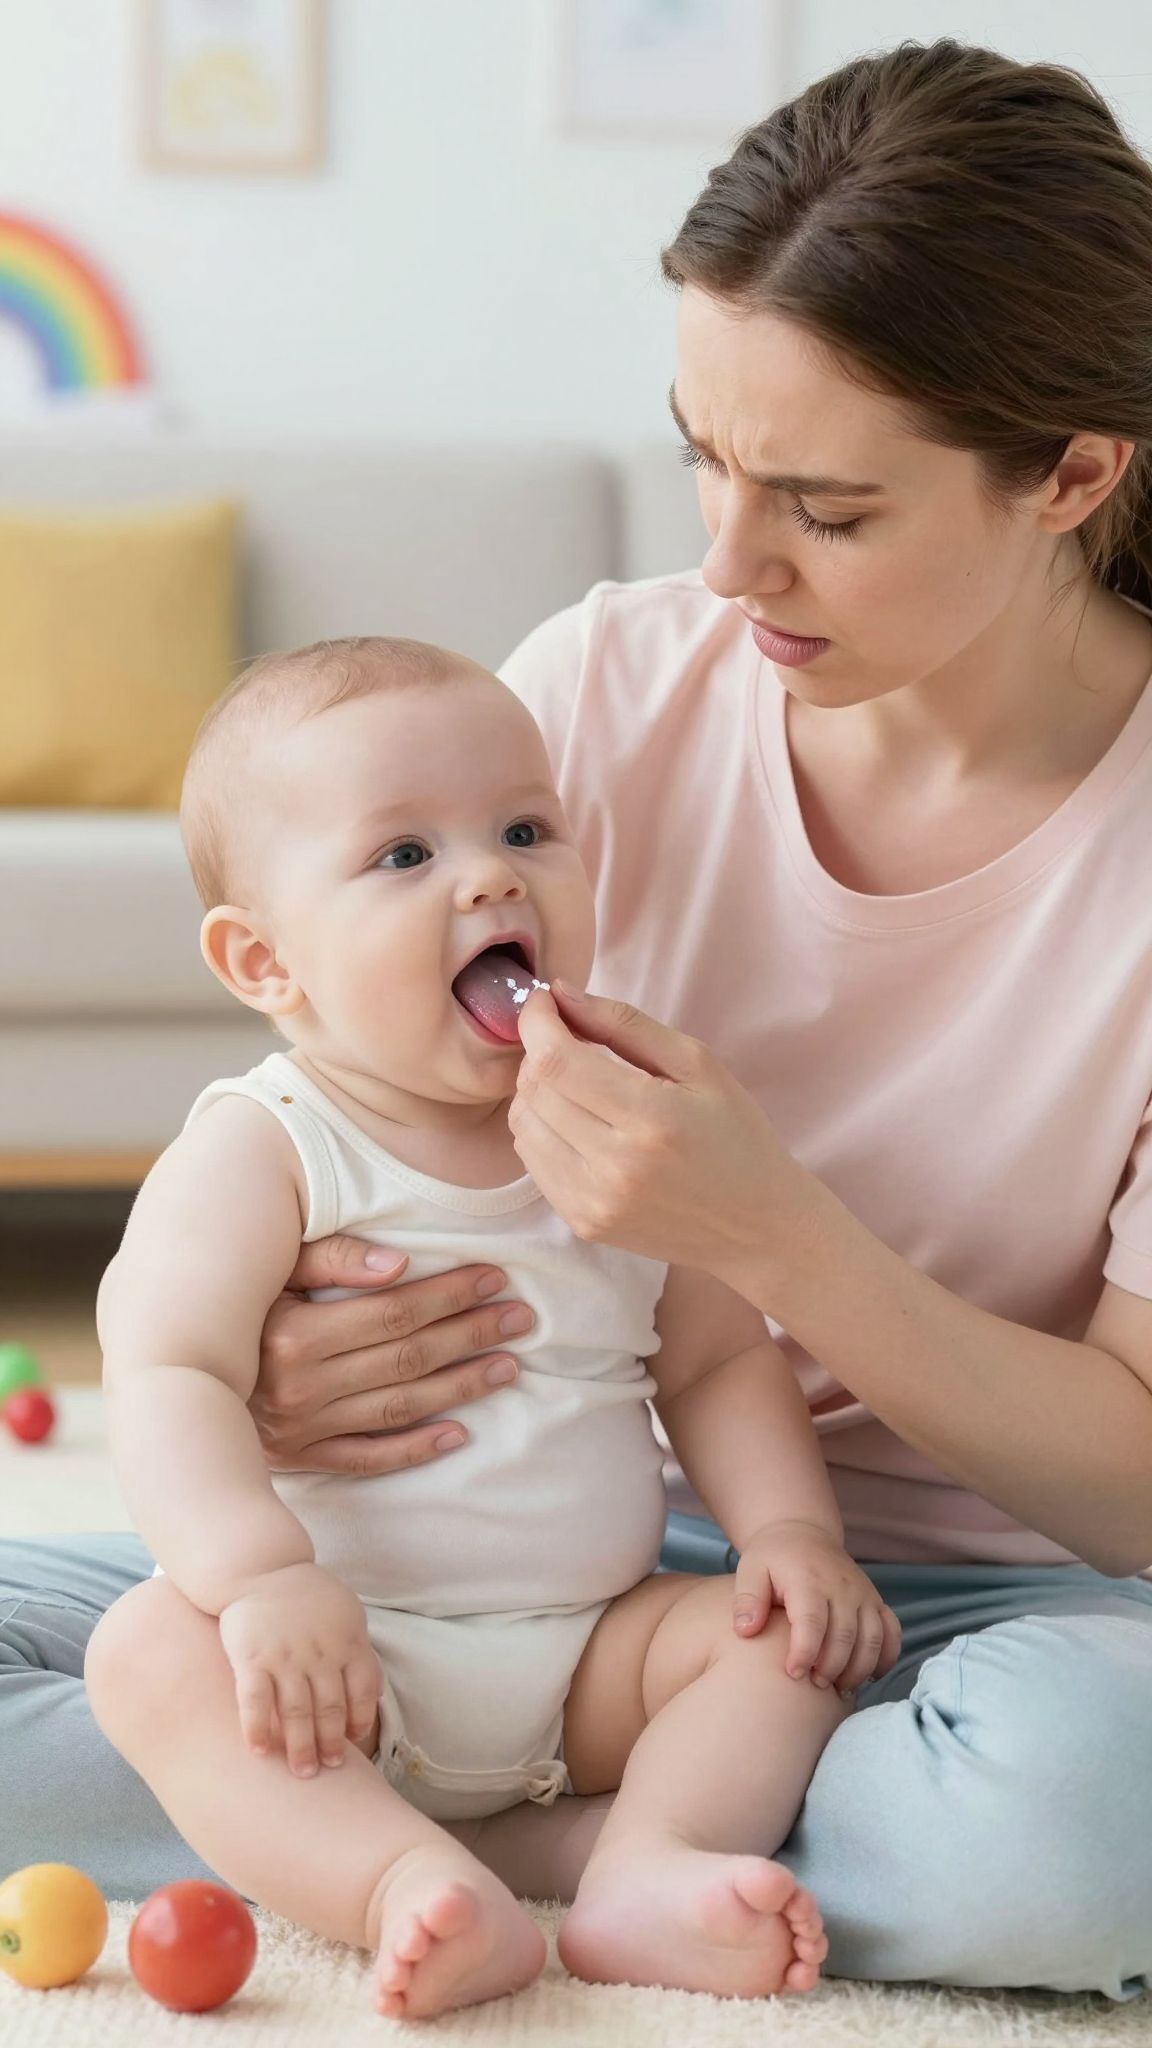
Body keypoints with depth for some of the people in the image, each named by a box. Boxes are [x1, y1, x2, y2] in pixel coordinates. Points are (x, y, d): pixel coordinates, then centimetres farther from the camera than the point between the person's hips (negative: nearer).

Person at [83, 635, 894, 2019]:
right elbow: (168, 1379, -20)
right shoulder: (259, 1157, -10)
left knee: (794, 1626, -13)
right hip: (341, 1649, -4)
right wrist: (263, 1576, -36)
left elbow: (720, 1360, 11)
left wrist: (791, 1525, -7)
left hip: (590, 1655, 4)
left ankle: (650, 1873, -29)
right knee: (153, 1653, -30)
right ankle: (412, 1888, -43)